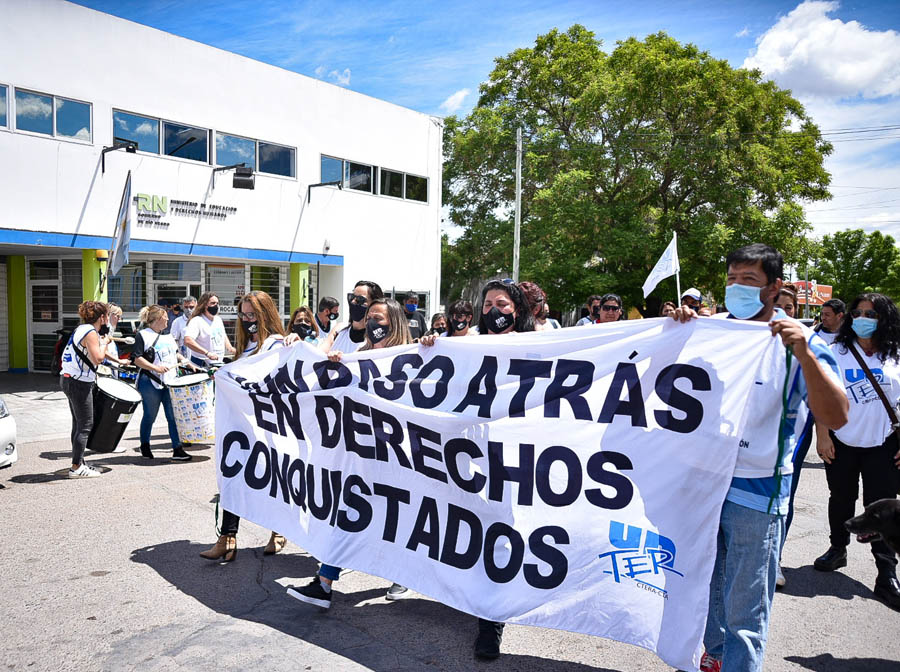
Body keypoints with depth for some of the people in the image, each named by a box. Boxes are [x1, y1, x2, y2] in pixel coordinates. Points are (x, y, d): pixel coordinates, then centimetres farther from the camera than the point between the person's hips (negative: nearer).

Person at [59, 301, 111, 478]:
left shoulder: (82, 329, 14)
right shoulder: (91, 333, -15)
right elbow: (98, 358, -23)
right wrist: (104, 342, -10)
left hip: (69, 379, 10)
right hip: (79, 383, -10)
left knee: (78, 424, 16)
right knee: (85, 425, -5)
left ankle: (79, 462, 23)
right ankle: (76, 467, -2)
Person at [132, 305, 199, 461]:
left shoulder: (167, 335, 16)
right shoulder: (142, 335, -5)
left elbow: (176, 353, 25)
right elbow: (138, 360, -12)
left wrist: (188, 363, 11)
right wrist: (156, 368, -22)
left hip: (170, 382, 5)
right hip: (151, 383, -5)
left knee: (174, 416, 0)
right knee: (150, 416, 7)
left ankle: (177, 449, 1)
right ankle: (145, 447, 27)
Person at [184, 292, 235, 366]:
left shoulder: (218, 320, 14)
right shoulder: (196, 321, -12)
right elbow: (188, 341, -27)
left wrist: (229, 348, 8)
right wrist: (207, 353, -33)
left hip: (219, 363, 7)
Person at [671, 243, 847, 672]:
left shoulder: (800, 343, -9)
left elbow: (836, 417, -19)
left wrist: (804, 354, -32)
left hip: (755, 491, -4)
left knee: (745, 610, 5)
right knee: (707, 585, 22)